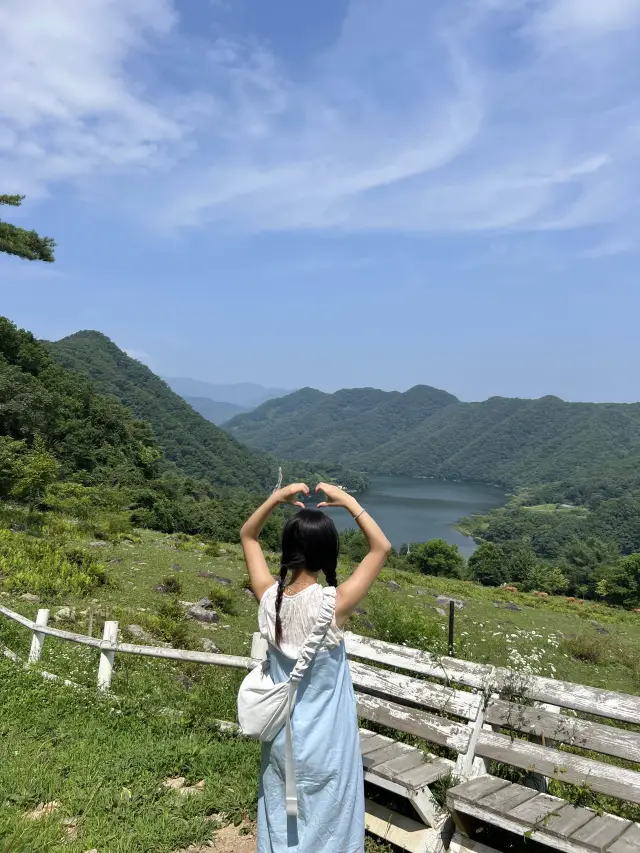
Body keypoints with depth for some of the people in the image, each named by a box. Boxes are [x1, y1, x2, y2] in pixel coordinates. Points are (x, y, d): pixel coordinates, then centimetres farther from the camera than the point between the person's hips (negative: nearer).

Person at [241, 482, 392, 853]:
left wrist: (276, 498, -8)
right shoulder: (333, 604, -27)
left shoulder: (269, 597, -15)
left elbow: (248, 536, 1)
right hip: (326, 741, -4)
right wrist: (348, 501, -16)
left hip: (282, 736, 4)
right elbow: (382, 548, -17)